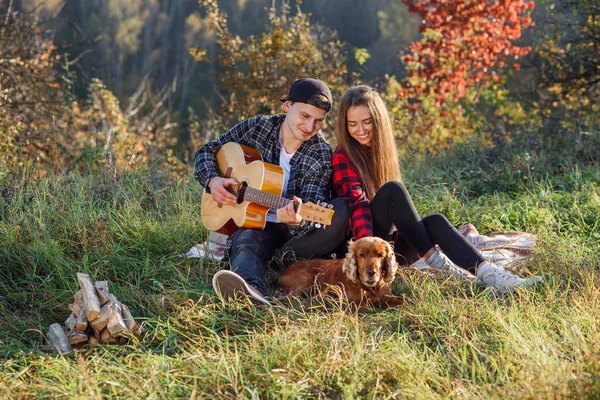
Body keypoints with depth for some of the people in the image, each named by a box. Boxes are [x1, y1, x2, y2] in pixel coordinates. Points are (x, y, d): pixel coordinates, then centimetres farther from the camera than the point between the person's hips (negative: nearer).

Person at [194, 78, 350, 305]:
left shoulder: (321, 155, -8)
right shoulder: (258, 127, -1)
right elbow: (207, 152, 12)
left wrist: (298, 220, -44)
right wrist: (213, 180, -9)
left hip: (296, 231, 0)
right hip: (253, 224, 0)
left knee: (342, 211, -31)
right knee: (247, 240, -38)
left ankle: (280, 258, -33)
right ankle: (250, 287, -72)